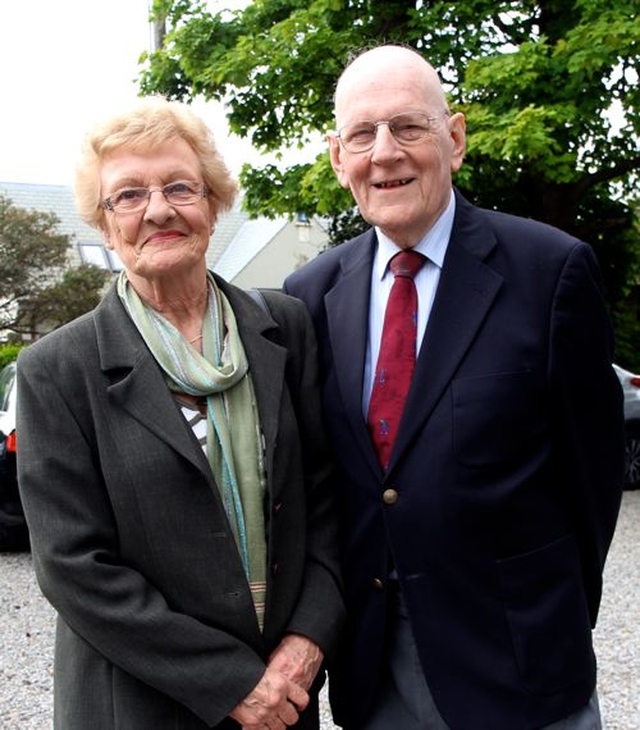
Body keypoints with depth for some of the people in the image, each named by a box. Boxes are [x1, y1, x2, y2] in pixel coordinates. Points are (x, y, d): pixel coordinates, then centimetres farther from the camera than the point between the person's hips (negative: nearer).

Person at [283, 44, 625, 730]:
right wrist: (329, 613, 6)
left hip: (509, 656, -3)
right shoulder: (312, 293, 2)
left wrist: (556, 615, 1)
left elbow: (591, 460, -5)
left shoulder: (552, 269, -10)